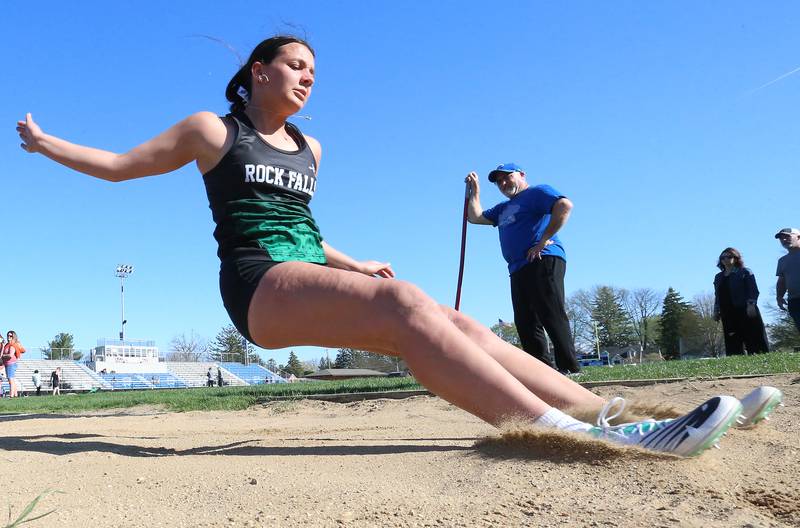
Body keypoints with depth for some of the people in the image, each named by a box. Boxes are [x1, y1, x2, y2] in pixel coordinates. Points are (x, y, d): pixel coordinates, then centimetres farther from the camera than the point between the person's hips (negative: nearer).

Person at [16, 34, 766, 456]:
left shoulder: (308, 148, 23)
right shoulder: (211, 131, 9)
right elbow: (121, 165, 19)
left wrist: (355, 265, 19)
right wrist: (45, 143, 24)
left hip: (312, 278, 6)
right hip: (260, 285, -6)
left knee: (460, 325, -16)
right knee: (405, 303, -34)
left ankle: (610, 419, -26)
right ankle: (570, 435, -48)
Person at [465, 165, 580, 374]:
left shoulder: (537, 192, 4)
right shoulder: (503, 208, 31)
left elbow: (565, 205, -14)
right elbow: (475, 217, 33)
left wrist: (544, 240, -17)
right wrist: (475, 190, 26)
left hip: (543, 262, -9)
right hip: (518, 270, 9)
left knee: (552, 316, -14)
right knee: (525, 324, 2)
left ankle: (569, 370, -15)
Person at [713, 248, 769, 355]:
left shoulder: (745, 272, 6)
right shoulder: (718, 277, 21)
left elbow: (753, 290, -4)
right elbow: (717, 296, 20)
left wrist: (751, 305, -16)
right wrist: (716, 311, 10)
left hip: (745, 310, -5)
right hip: (728, 314, 5)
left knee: (754, 339, -6)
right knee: (732, 343, -1)